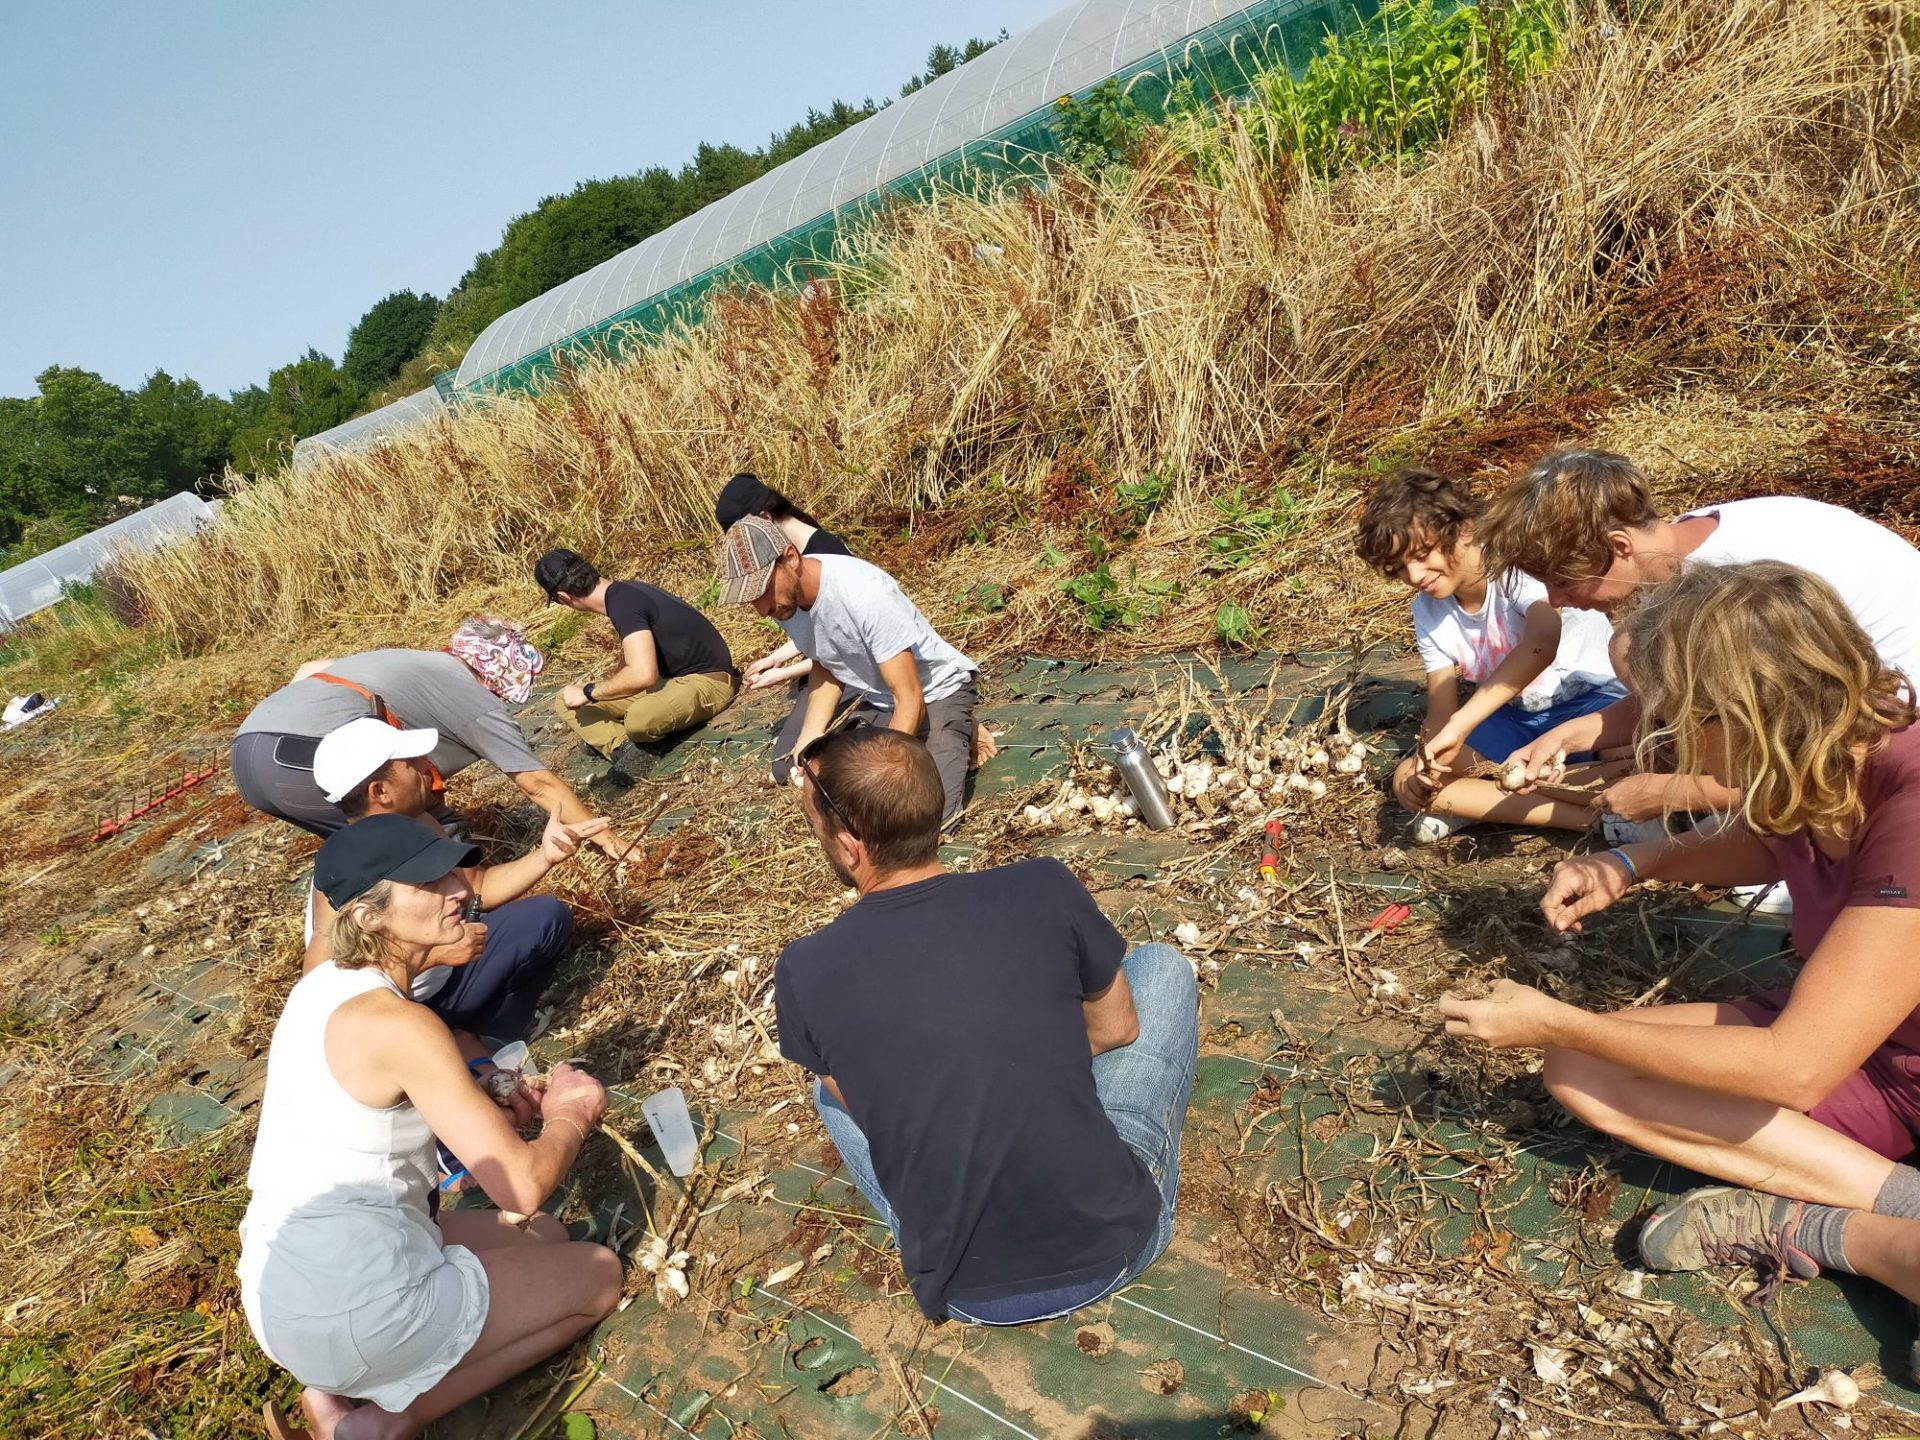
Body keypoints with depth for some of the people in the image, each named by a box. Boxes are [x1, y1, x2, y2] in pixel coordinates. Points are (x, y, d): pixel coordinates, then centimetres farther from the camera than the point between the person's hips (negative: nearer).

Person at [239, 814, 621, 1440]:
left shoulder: (325, 984, 2)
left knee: (545, 1239, 23)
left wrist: (494, 1116, 1)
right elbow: (522, 1188, -24)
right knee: (599, 1274, 9)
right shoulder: (398, 1025, -25)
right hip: (349, 1308, -8)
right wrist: (570, 1114, -3)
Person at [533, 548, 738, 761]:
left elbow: (643, 675, -35)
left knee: (639, 719, -41)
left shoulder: (623, 601, -23)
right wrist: (613, 682, 43)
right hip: (670, 678, 9)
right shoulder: (622, 591, 6)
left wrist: (588, 693, -21)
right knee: (566, 701, 3)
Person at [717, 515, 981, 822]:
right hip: (874, 697, 7)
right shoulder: (785, 595, -12)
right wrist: (809, 738, -11)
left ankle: (958, 734, 7)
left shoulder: (865, 594, -35)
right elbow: (826, 667, 4)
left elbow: (911, 701, -29)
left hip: (936, 691, -7)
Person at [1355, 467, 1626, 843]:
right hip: (1514, 717, 6)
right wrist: (1432, 754, -28)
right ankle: (1587, 814, -22)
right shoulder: (1428, 611, -2)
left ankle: (1477, 803, -23)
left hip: (1592, 699, -5)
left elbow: (1542, 644, -42)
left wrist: (1460, 725, -49)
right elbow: (1441, 711, -4)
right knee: (1409, 780, -17)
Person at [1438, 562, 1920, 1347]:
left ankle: (1804, 1226, -11)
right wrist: (1632, 865, -5)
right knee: (1580, 1073, -10)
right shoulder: (1823, 761, -12)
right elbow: (1762, 843, 16)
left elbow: (1793, 1068, -31)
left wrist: (1555, 1022, -24)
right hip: (1843, 1043, 8)